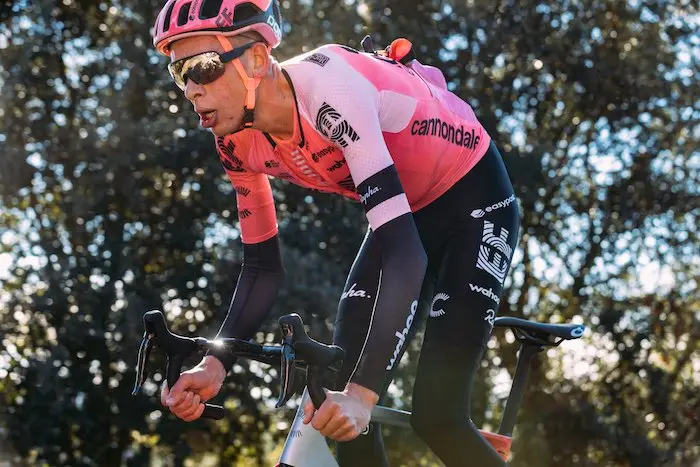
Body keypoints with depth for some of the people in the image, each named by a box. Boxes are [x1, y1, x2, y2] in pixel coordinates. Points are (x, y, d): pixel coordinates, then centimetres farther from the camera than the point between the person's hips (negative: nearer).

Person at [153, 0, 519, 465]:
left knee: (436, 415, -16)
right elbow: (263, 267, -2)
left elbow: (405, 252, -41)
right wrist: (215, 364, -20)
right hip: (408, 211, 7)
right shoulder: (240, 141, -13)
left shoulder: (326, 86, -36)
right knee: (339, 403, -7)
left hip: (474, 199, -7)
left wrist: (364, 392, -48)